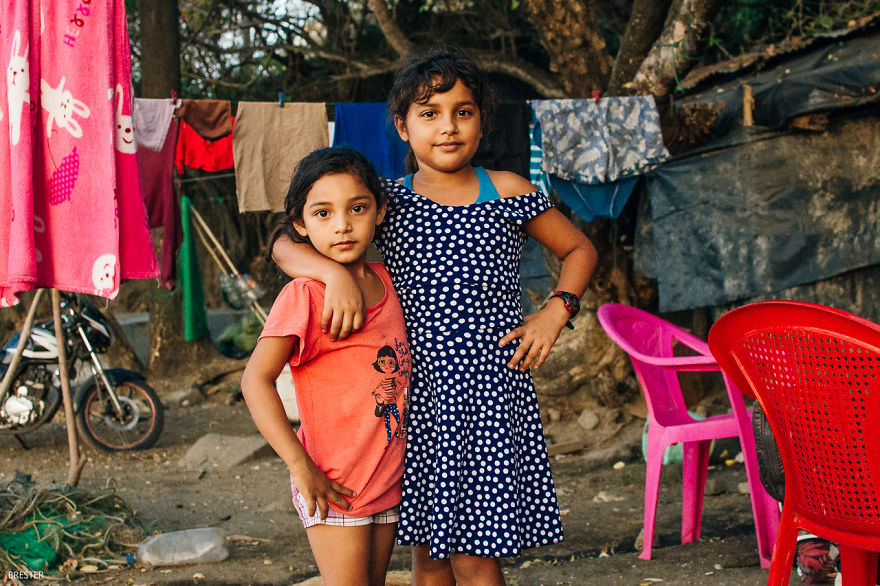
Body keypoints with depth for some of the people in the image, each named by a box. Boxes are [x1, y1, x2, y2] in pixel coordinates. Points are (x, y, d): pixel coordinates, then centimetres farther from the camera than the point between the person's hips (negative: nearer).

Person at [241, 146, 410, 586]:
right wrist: (301, 467, -23)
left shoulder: (382, 280, 6)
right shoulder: (304, 295, -15)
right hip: (334, 488, -7)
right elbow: (255, 381, -20)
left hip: (388, 482, 7)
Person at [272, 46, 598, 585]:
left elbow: (579, 248, 17)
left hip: (489, 393, -1)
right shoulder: (387, 202, 4)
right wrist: (336, 273, -21)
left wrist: (555, 312, 1)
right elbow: (286, 244, -1)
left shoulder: (508, 194, 4)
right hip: (415, 394, 2)